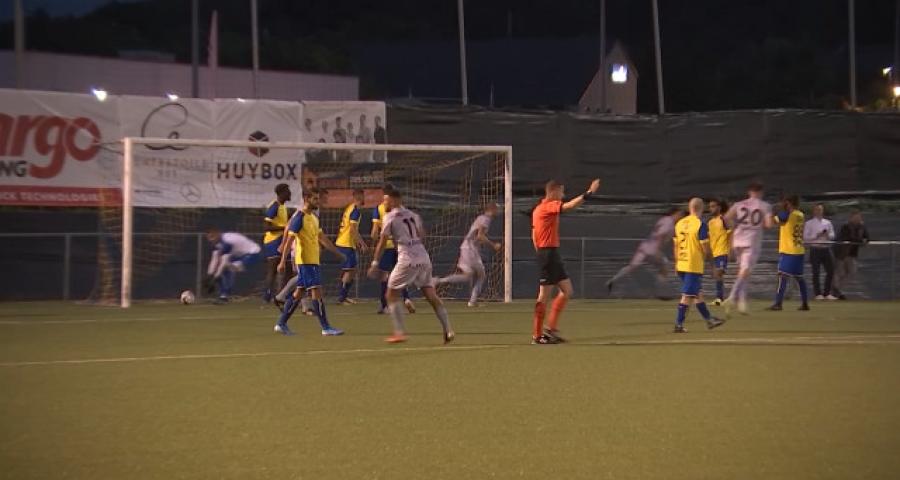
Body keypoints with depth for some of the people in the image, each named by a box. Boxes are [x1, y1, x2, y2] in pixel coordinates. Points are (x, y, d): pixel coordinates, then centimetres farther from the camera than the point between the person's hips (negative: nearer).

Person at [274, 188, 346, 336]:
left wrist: (338, 253, 27)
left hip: (313, 260, 9)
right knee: (317, 291, -10)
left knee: (299, 292, 11)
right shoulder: (299, 217, -12)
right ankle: (326, 328, -10)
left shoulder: (315, 217, 15)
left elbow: (322, 238, 25)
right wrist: (283, 261, -21)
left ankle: (281, 324, 17)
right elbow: (289, 240, -16)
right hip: (305, 261, -9)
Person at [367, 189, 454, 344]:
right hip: (424, 258, 6)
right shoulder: (413, 215, 16)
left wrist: (375, 262, 1)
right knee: (431, 296, 8)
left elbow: (382, 242, -3)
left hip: (407, 260, -6)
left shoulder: (389, 218, 0)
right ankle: (448, 331, 3)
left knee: (392, 295, 6)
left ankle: (400, 332, -3)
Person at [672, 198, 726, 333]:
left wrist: (677, 262, 20)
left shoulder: (679, 223, 8)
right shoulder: (700, 224, -12)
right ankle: (678, 324, -7)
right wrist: (706, 256, 8)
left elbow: (675, 245, 13)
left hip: (681, 265, 7)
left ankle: (709, 319, 28)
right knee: (688, 296, -4)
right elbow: (706, 248, -13)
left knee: (698, 293, 18)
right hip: (694, 265, -7)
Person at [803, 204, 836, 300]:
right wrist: (816, 236, -15)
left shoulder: (828, 222, 15)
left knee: (830, 270, 0)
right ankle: (818, 294, 1)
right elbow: (805, 237, -3)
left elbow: (832, 235, 12)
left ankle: (827, 293, 8)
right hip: (815, 249, -4)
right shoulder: (809, 223, 3)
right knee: (816, 272, -4)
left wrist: (827, 235, -10)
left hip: (826, 249, 4)